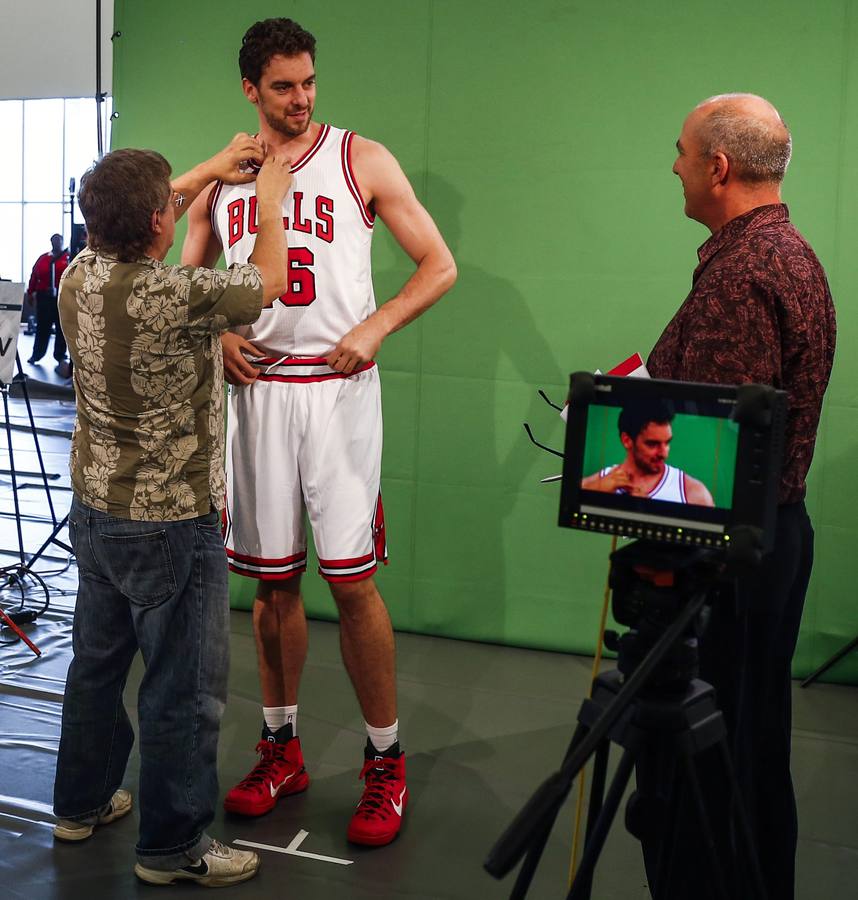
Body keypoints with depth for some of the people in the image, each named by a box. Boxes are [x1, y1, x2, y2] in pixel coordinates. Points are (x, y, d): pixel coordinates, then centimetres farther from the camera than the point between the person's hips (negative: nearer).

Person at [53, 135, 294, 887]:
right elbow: (270, 281, -8)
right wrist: (271, 202, 7)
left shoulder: (79, 275, -3)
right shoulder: (175, 297, -26)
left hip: (94, 508, 8)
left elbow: (134, 227, 18)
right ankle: (173, 846, 19)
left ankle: (82, 803, 40)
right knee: (184, 690, 6)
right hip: (170, 523, -8)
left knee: (97, 661, 22)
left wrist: (212, 170, 21)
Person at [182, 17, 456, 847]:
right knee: (272, 579, 9)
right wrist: (214, 336, -3)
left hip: (337, 388, -3)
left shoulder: (361, 160, 3)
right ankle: (281, 748, 26)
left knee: (351, 580, -4)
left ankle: (385, 763, 11)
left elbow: (439, 265, 2)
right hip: (255, 389, 3)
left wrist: (375, 327, -13)